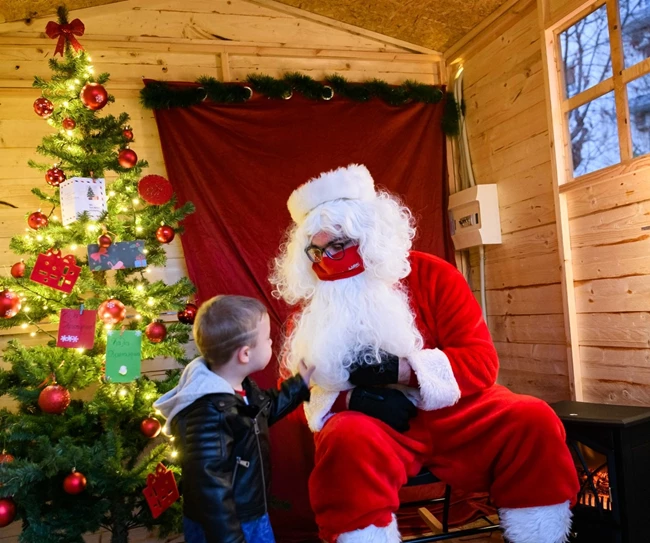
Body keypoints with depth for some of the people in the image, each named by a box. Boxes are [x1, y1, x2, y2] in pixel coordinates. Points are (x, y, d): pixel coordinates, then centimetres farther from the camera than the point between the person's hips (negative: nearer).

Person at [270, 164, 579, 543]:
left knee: (534, 420, -19)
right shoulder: (311, 306, 4)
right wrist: (351, 398, -18)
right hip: (367, 423, -1)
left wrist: (401, 369, -20)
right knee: (348, 442, -34)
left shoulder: (431, 275, -1)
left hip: (449, 410, 1)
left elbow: (481, 359, -6)